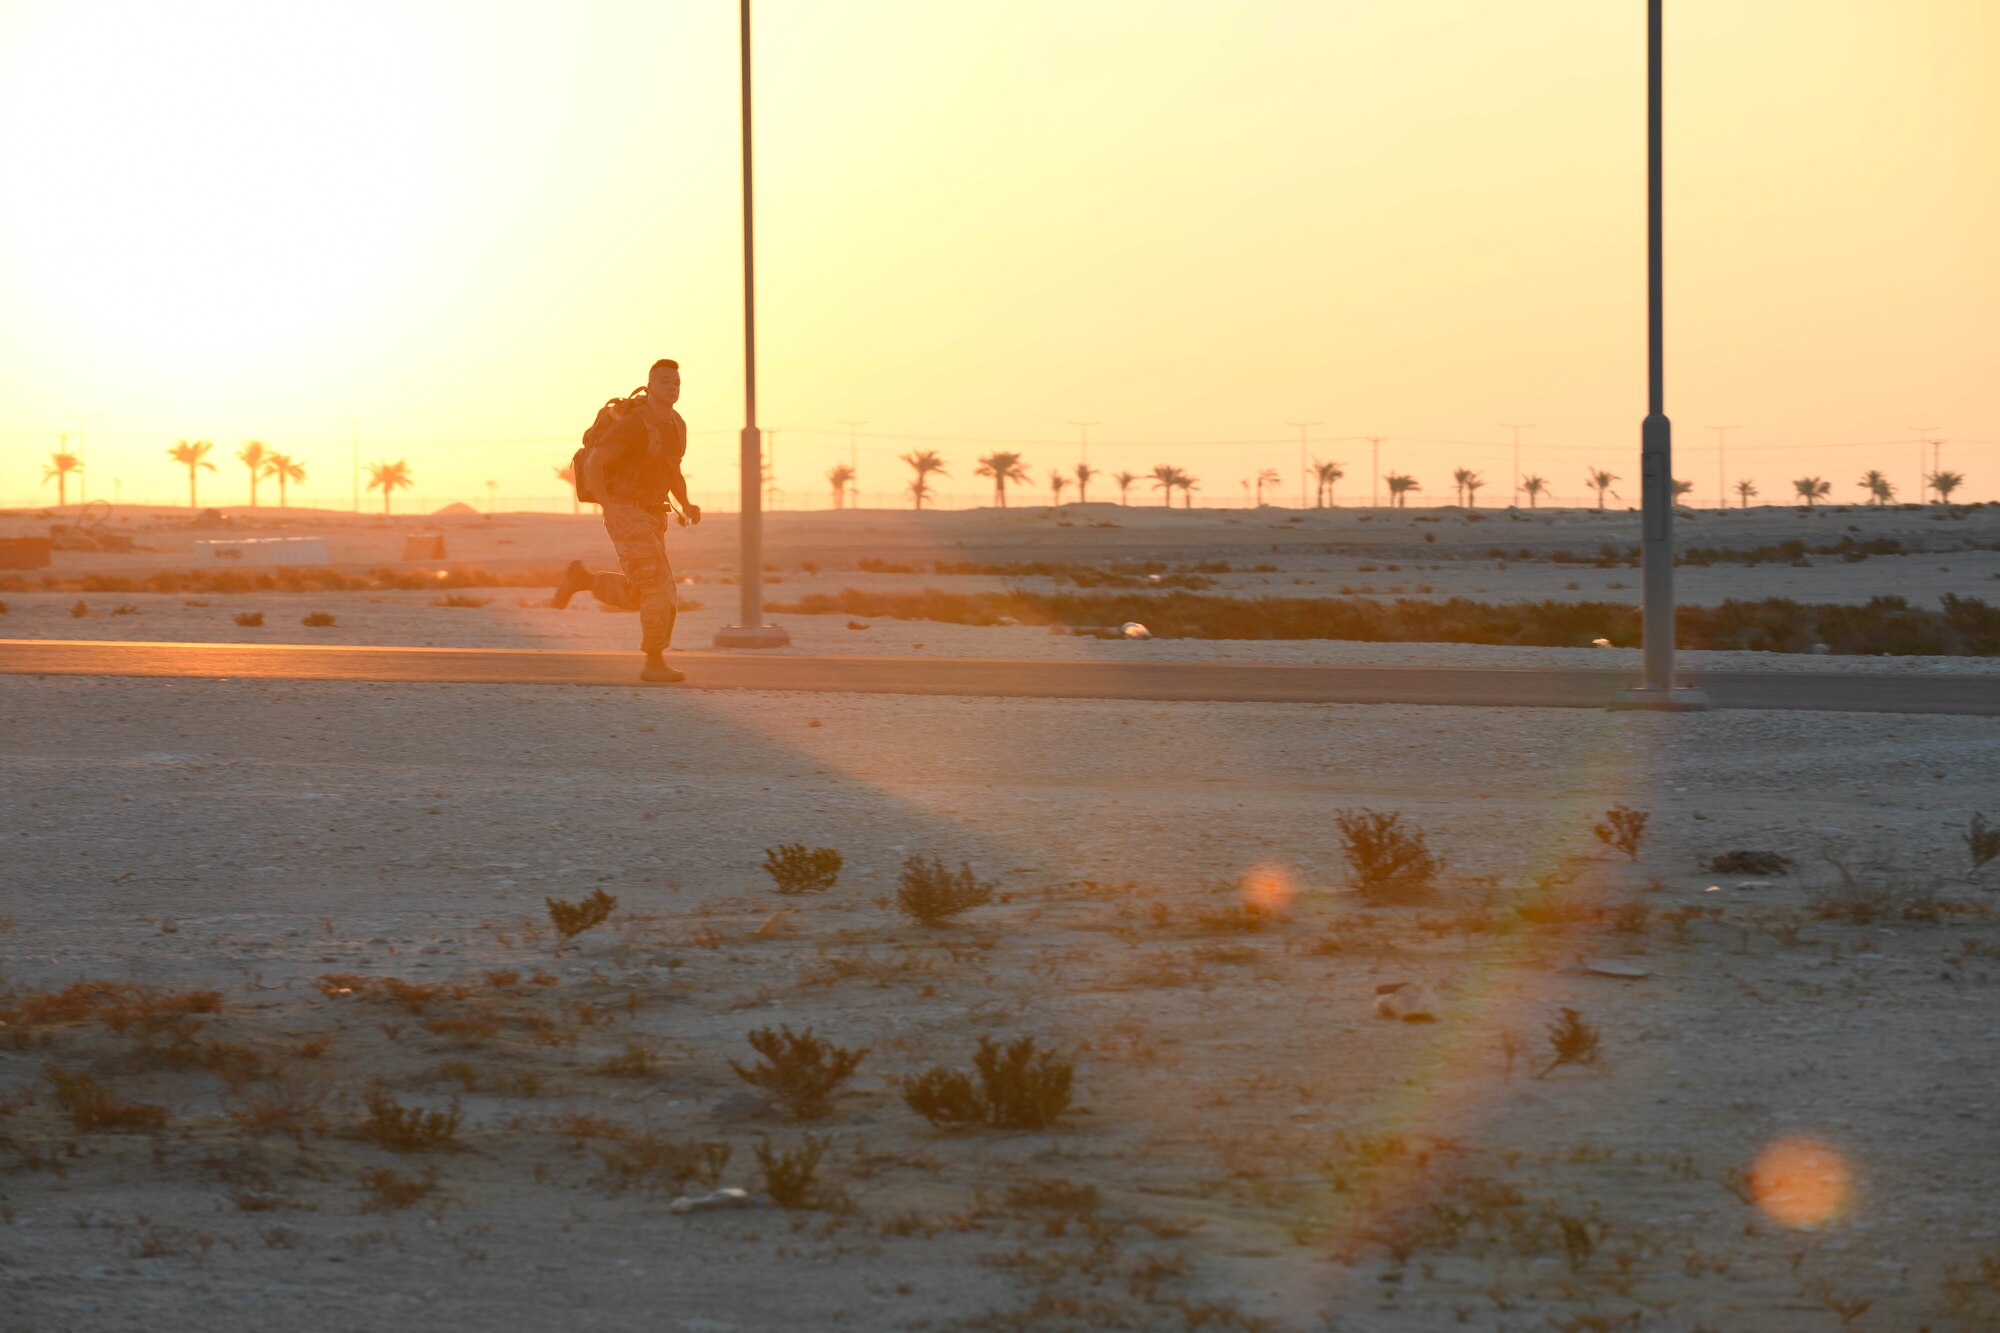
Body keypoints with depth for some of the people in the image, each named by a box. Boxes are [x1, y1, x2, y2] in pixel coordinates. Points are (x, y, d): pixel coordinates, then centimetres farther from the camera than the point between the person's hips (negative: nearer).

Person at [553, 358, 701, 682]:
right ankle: (655, 663, -10)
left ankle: (582, 579, 29)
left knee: (638, 598, 10)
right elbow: (593, 463, -19)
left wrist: (688, 507, 2)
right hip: (626, 517, -9)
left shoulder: (676, 425, 9)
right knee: (659, 586, -16)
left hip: (650, 518, 9)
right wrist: (607, 507, -30)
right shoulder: (632, 424, -19)